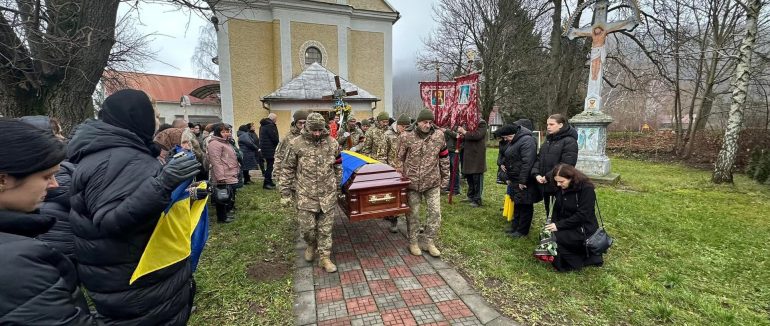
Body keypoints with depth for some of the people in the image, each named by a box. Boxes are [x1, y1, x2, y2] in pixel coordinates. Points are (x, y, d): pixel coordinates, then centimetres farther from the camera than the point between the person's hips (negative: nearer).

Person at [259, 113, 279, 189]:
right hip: (270, 149, -10)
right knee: (270, 166, -4)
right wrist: (277, 143, 0)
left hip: (264, 148, 10)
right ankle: (267, 183, -1)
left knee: (269, 166, 17)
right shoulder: (270, 125, -17)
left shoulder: (263, 125, 16)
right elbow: (274, 137, -21)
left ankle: (269, 182, 25)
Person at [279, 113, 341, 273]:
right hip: (305, 195, -1)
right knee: (307, 227, 6)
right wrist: (285, 193, -2)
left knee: (325, 229, 9)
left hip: (328, 195, 2)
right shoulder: (296, 144, -7)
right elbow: (287, 169, -1)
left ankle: (324, 258, 26)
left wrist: (337, 188, 15)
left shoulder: (332, 143, -1)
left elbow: (337, 168, 11)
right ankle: (311, 245, 39)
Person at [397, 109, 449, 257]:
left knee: (435, 212, 5)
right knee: (413, 214, 9)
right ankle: (413, 242, 27)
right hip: (412, 182, -2)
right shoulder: (407, 137, -7)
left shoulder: (438, 136, -1)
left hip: (433, 182, 2)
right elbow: (399, 159, 1)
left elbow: (444, 158, 8)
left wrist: (445, 178, 9)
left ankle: (430, 242, 23)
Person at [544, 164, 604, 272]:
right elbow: (557, 209, 6)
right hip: (567, 226, 8)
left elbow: (582, 215, -23)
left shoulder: (587, 189, -19)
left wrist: (559, 225, -24)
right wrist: (553, 224, -11)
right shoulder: (561, 188, 1)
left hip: (584, 230, -8)